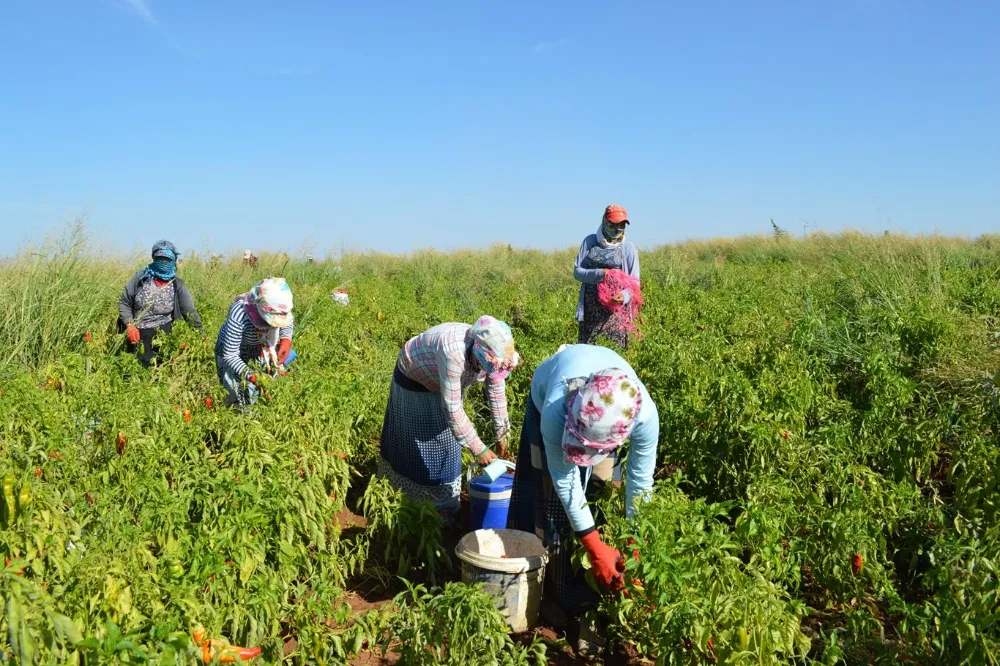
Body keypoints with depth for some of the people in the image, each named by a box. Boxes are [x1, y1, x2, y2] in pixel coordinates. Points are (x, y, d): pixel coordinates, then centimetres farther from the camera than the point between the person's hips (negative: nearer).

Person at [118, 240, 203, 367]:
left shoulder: (177, 285, -5)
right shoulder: (141, 277, -7)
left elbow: (190, 312, -6)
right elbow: (123, 301, -1)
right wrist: (129, 325, -13)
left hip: (162, 333, 0)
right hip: (137, 334, 0)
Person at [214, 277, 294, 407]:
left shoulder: (277, 311, -27)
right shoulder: (239, 316, -39)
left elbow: (288, 324, -3)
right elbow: (229, 356, -31)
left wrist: (286, 339, -24)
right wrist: (249, 375, -44)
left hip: (259, 346, 5)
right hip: (231, 349, -5)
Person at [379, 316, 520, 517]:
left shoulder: (493, 354, -26)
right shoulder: (454, 354, -46)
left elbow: (497, 393, -9)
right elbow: (453, 409, -41)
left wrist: (501, 433, -2)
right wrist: (479, 449, -34)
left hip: (443, 381, 6)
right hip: (414, 378, -6)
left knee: (448, 437, 13)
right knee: (416, 440, 8)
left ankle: (446, 500, 30)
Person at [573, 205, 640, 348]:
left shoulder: (629, 247, 0)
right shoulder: (590, 241, 4)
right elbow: (577, 271, 2)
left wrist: (625, 295, -22)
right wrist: (599, 274, -17)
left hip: (616, 305, -2)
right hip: (590, 306, 2)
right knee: (585, 345, 8)